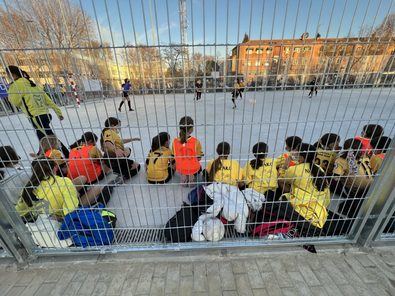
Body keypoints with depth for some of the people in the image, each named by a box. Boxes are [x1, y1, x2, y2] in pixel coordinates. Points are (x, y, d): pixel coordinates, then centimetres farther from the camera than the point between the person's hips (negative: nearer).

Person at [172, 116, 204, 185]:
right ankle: (191, 176, 12)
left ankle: (183, 176, 15)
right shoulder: (196, 141, -22)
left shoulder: (175, 141, -14)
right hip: (193, 169, -2)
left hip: (180, 169, 2)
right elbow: (199, 158, -11)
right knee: (199, 167, 33)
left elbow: (174, 157, -2)